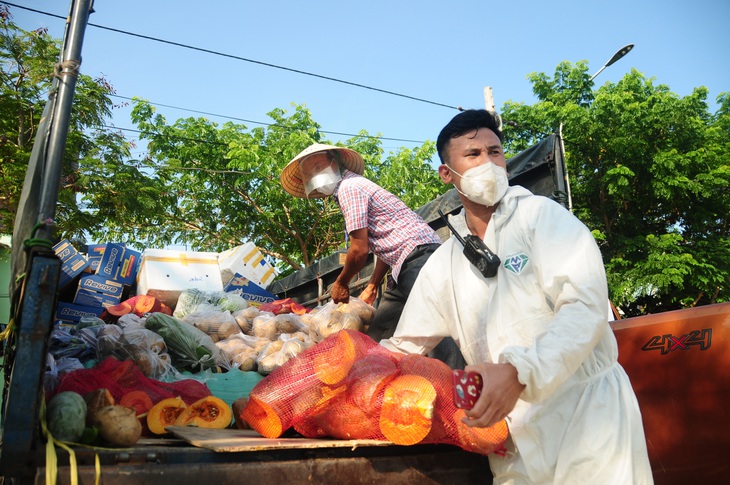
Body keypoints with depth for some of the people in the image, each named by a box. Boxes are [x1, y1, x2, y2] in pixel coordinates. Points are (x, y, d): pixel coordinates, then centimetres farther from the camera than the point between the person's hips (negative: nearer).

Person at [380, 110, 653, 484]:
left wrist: (519, 372, -32)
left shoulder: (542, 215, -6)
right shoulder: (443, 263, 5)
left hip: (588, 410, -3)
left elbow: (585, 307, -18)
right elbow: (403, 347, 12)